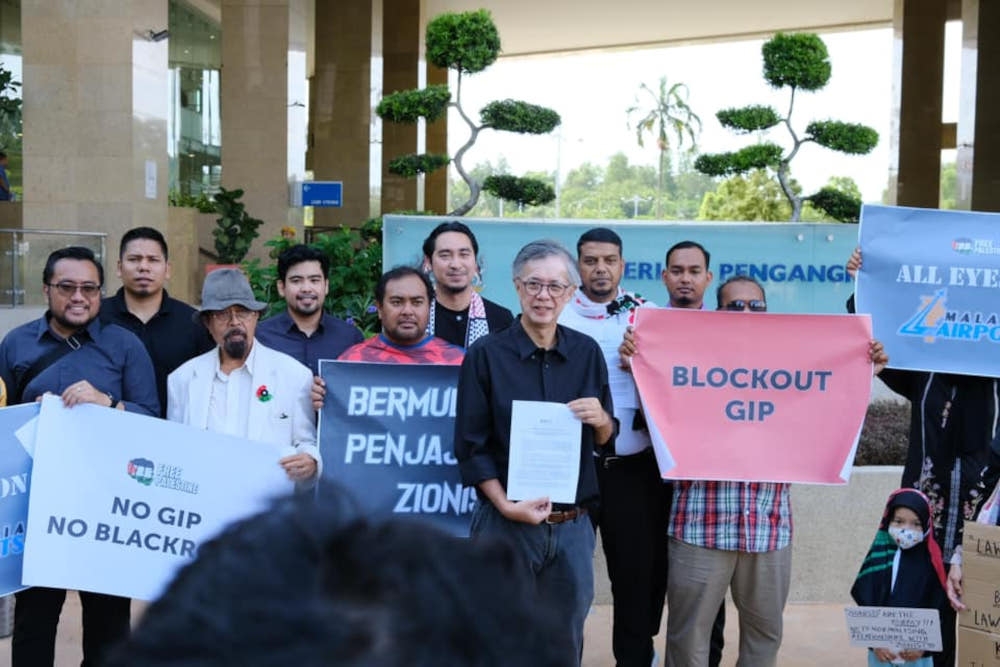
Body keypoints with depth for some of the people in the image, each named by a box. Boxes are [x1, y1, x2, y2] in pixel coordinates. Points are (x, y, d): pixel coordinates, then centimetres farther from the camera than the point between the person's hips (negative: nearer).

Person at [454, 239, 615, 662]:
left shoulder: (587, 352, 4)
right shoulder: (486, 354, -6)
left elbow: (606, 441, 10)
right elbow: (470, 446, -6)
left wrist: (601, 420, -12)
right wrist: (506, 505, -16)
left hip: (573, 526, 3)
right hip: (506, 523, -3)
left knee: (565, 641, 14)